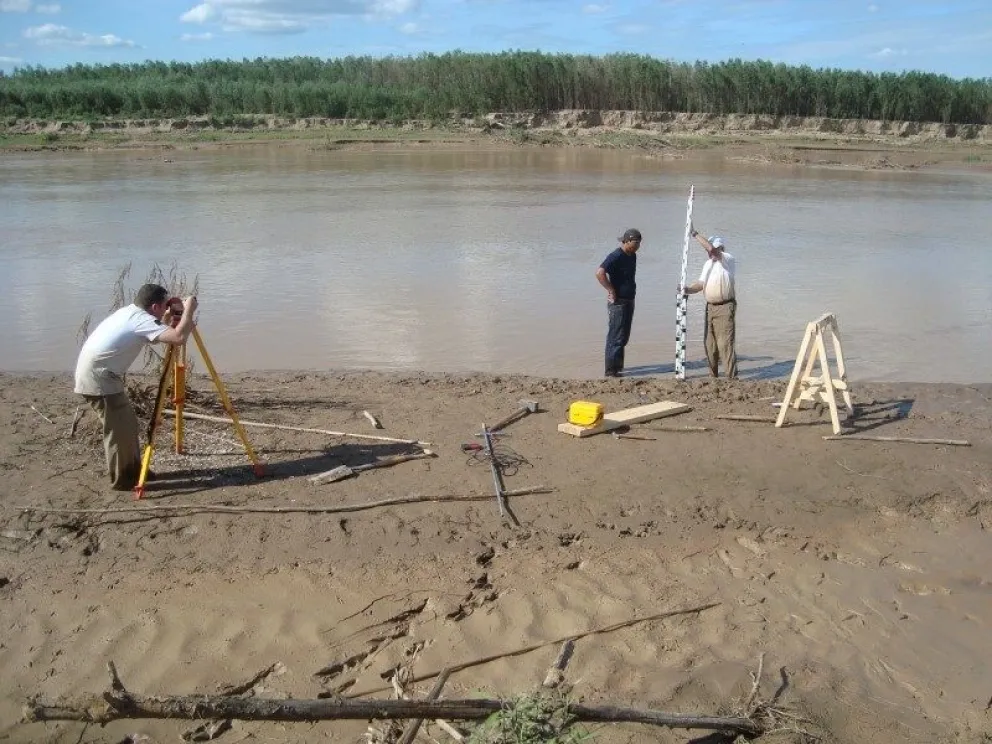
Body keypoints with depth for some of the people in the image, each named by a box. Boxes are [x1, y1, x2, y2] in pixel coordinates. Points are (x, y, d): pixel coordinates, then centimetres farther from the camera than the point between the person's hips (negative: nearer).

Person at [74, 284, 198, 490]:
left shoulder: (131, 312, 10)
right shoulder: (142, 319, -18)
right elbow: (179, 338, -32)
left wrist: (169, 317, 17)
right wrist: (188, 310, -19)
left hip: (99, 373, 10)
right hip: (97, 377, -10)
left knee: (127, 423, 15)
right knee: (119, 428, -3)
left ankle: (133, 471, 23)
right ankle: (122, 480, 6)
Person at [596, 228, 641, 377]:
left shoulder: (632, 256, 11)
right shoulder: (616, 257, -18)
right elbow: (600, 273, -30)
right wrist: (611, 291, -23)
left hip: (629, 301, 9)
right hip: (618, 302, -9)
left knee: (623, 336, 16)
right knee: (616, 337, -6)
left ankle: (617, 365, 26)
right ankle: (611, 370, -1)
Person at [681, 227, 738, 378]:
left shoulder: (728, 259, -9)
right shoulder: (707, 264, 16)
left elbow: (712, 249, -26)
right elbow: (701, 284, 9)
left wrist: (695, 234, -20)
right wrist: (688, 289, -11)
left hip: (725, 307, -8)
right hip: (710, 307, 8)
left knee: (725, 343, -13)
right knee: (710, 344, 9)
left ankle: (732, 376, -11)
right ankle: (713, 375, 18)